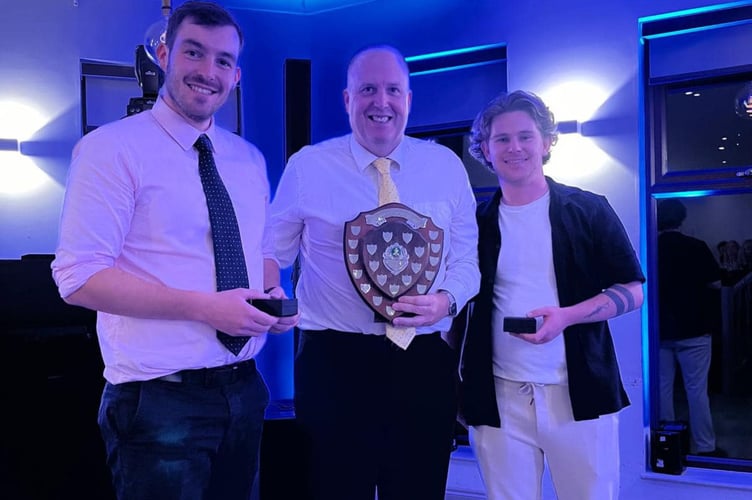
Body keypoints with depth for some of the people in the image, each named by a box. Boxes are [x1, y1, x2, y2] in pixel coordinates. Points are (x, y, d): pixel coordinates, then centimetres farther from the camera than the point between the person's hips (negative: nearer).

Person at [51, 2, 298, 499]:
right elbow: (79, 277, -16)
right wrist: (204, 308, -23)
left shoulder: (249, 159, 11)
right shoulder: (112, 148, -10)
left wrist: (273, 293, -4)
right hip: (159, 399, -6)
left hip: (243, 390, 7)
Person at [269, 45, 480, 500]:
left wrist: (446, 299, -11)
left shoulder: (447, 166, 6)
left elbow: (467, 258, 9)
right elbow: (274, 254, 9)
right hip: (334, 361, -2)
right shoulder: (307, 166, 1)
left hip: (425, 361, 2)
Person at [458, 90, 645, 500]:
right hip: (497, 397, 1)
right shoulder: (476, 222, 6)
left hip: (579, 394, -1)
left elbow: (632, 291, 1)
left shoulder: (587, 210, 1)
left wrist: (566, 316, -16)